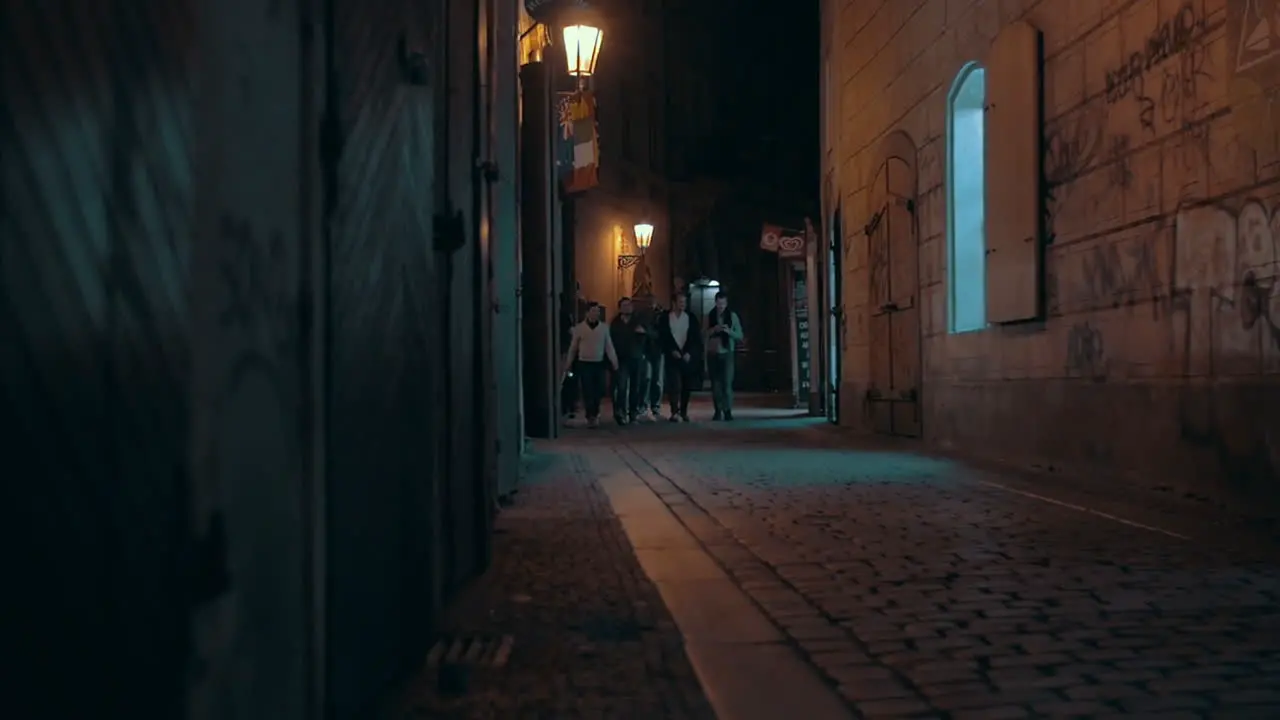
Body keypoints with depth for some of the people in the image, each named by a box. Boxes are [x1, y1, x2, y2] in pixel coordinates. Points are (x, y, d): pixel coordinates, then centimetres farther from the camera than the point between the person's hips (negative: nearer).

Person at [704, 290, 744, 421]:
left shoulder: (732, 316, 2)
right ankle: (718, 411, 9)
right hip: (712, 353, 2)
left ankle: (728, 411, -12)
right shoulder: (709, 316, 4)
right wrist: (714, 330, -17)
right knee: (715, 383, 3)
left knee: (727, 383, -11)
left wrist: (728, 331, -16)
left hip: (727, 353, -1)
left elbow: (740, 335, 2)